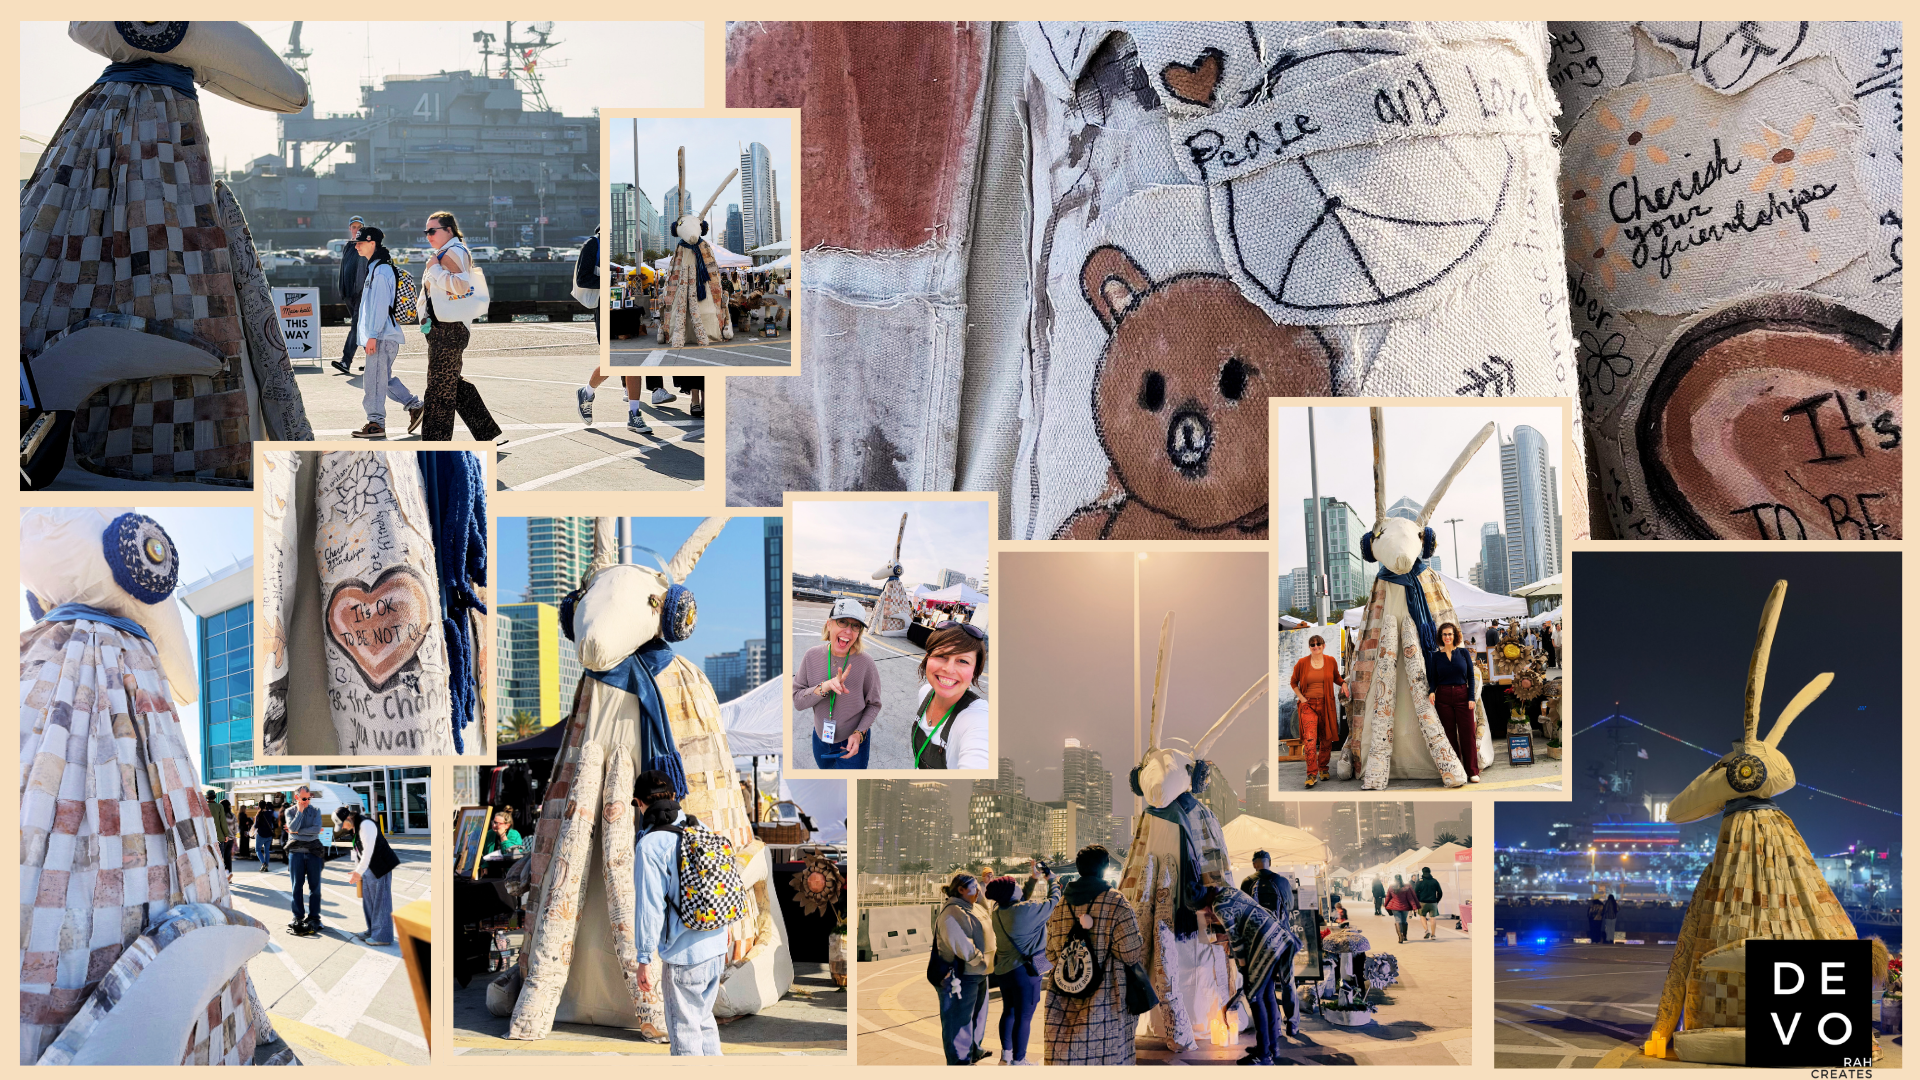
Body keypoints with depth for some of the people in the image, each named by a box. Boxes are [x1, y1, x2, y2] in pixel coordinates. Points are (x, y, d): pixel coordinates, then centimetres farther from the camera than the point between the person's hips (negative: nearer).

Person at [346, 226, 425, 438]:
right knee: (384, 378, 15)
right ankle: (415, 407, 18)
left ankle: (376, 423, -3)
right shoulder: (374, 268, 18)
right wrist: (371, 334, 26)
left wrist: (373, 335, -22)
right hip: (381, 336, 10)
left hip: (382, 336, -10)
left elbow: (381, 305, -20)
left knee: (374, 379, -7)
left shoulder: (381, 270, -14)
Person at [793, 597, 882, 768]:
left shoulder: (865, 662, -20)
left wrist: (859, 733, -21)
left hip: (854, 741, -4)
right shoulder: (812, 656, -13)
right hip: (821, 738, 4)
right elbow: (797, 701, -14)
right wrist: (825, 687, -31)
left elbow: (873, 705, -7)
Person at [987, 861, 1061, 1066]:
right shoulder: (1027, 910, -22)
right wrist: (1050, 877, 5)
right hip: (1025, 970, -8)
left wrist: (1033, 879, 15)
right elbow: (1053, 900, -11)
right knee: (1024, 1017, 2)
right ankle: (1018, 1060, 9)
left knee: (1009, 1011, 22)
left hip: (1003, 969, 8)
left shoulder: (998, 911, 1)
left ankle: (1006, 1053, 31)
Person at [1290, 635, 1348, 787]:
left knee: (1326, 739, 9)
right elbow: (1294, 683, 12)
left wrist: (1343, 683, 1)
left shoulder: (1331, 661, 3)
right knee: (1309, 739, -14)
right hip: (1308, 705, -2)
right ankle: (1312, 775, -14)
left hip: (1326, 704, 2)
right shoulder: (1302, 663, -1)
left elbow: (1336, 677, 22)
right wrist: (1301, 698, 0)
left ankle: (1323, 768, 30)